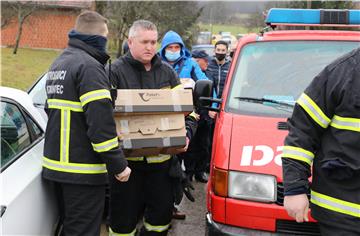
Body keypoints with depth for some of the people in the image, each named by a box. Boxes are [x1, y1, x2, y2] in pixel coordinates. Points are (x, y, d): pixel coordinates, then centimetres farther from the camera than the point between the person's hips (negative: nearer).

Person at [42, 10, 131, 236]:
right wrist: (118, 165, -18)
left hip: (56, 161, 9)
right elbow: (100, 122, -23)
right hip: (82, 170, -9)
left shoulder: (58, 63, 14)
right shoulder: (89, 66, -17)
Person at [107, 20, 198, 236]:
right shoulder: (116, 71, -2)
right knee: (124, 217, 5)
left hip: (162, 159, 4)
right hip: (127, 159, -4)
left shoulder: (168, 73, 11)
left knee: (162, 213, 13)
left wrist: (186, 134, -3)